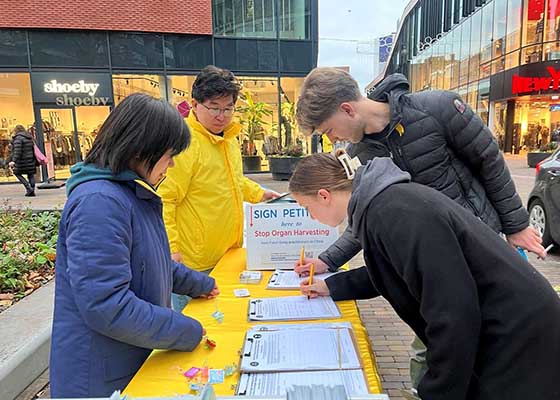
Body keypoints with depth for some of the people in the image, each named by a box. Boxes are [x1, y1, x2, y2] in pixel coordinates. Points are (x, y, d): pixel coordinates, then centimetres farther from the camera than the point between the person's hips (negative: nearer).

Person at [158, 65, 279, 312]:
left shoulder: (229, 137, 8)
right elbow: (163, 200, -20)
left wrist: (259, 194, 14)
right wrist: (170, 249, -22)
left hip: (229, 252, 8)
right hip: (194, 262, -8)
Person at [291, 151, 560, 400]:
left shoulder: (396, 214, -29)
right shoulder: (383, 201, 2)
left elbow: (453, 316, -28)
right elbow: (388, 273, 20)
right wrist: (332, 286, 19)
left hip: (515, 341, -8)